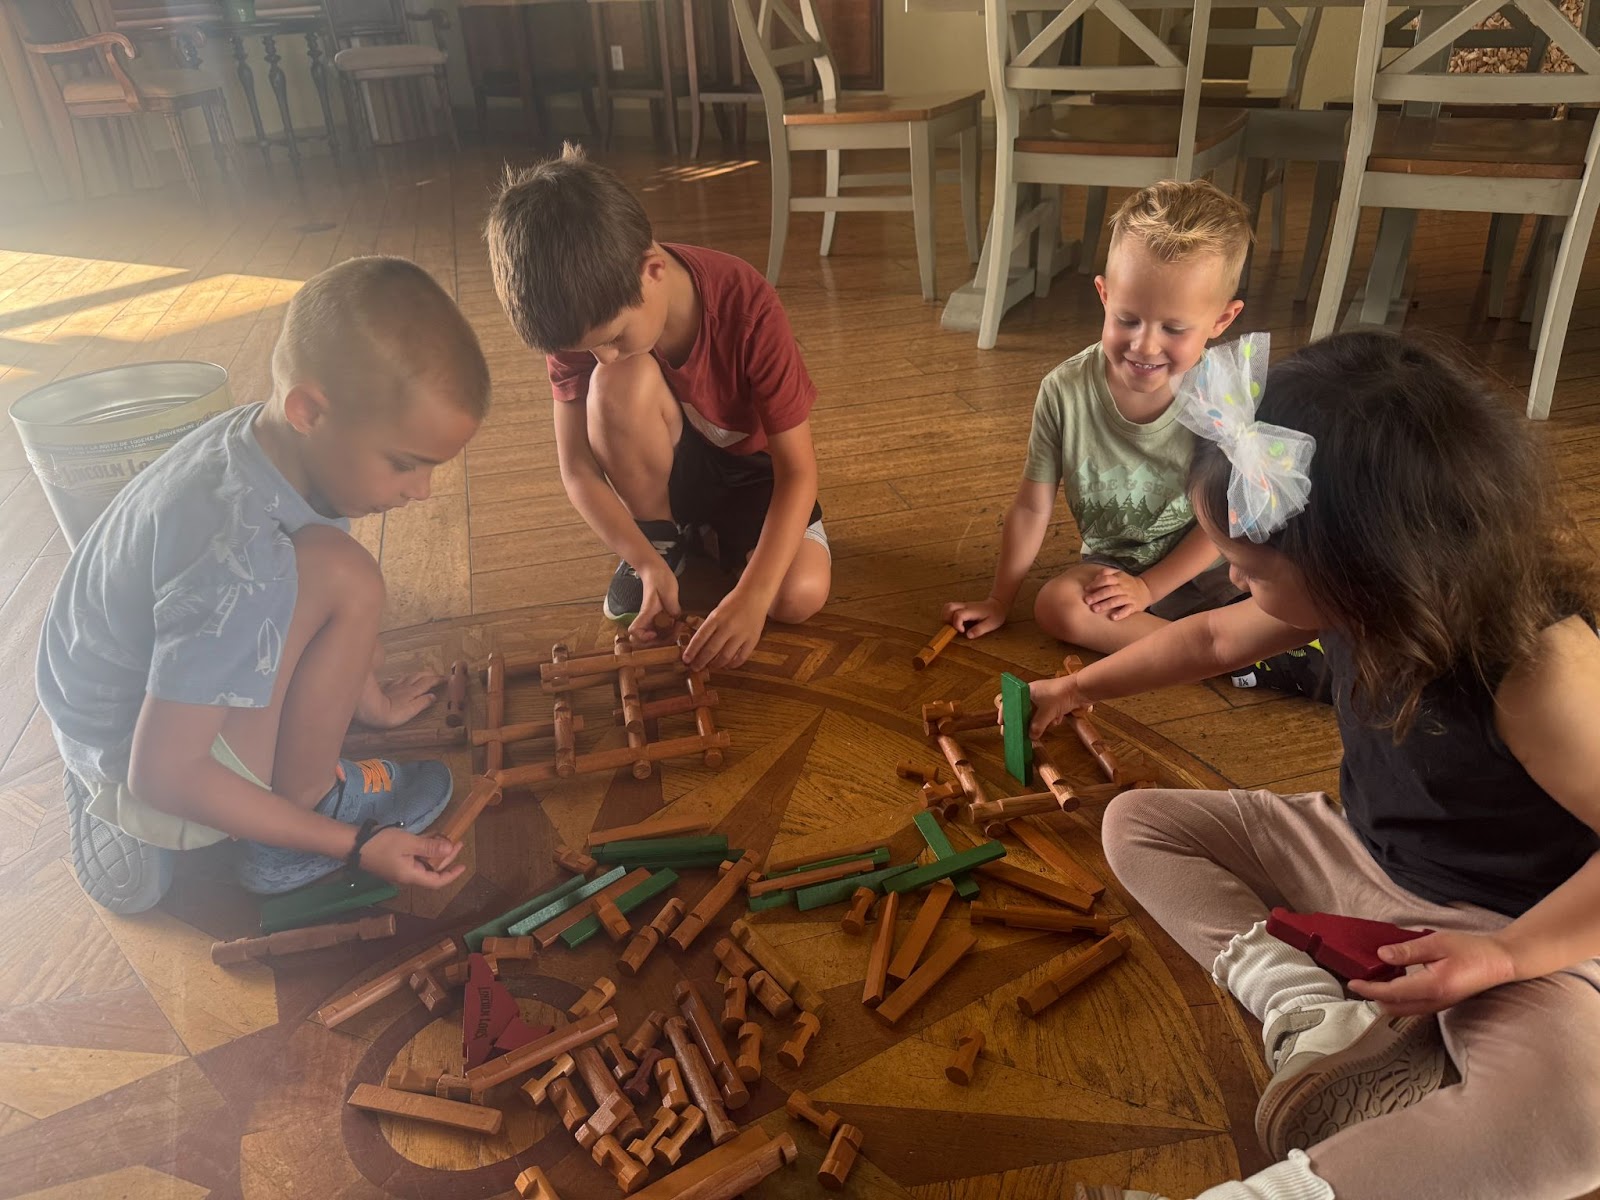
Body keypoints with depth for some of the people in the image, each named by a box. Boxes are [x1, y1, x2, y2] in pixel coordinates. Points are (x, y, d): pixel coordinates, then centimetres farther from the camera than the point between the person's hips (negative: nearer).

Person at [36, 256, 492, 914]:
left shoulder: (270, 437, -10)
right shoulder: (238, 560, -35)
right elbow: (164, 775, -28)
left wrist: (371, 699, 17)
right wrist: (354, 844, -23)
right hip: (135, 758, -9)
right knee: (341, 579, -25)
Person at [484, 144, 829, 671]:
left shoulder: (746, 306, -31)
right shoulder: (580, 316, -23)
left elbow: (798, 468, -30)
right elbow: (578, 468, -18)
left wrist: (752, 595, -42)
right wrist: (647, 561, -33)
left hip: (750, 468, -1)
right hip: (663, 468, 2)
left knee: (800, 594, -29)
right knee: (620, 383, -33)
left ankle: (711, 528, 4)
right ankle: (663, 537, -8)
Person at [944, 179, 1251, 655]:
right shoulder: (1066, 391, -15)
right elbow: (1033, 507, -6)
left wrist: (1148, 587, -13)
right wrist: (999, 601, 1)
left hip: (1212, 566, -2)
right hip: (1113, 565, 2)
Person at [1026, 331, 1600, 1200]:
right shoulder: (1362, 598, -12)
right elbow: (1214, 639, 6)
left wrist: (1503, 956, -32)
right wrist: (1078, 687, 15)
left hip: (1504, 928, -7)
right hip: (1357, 860, 7)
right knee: (1137, 823, 0)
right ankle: (1318, 1016, -17)